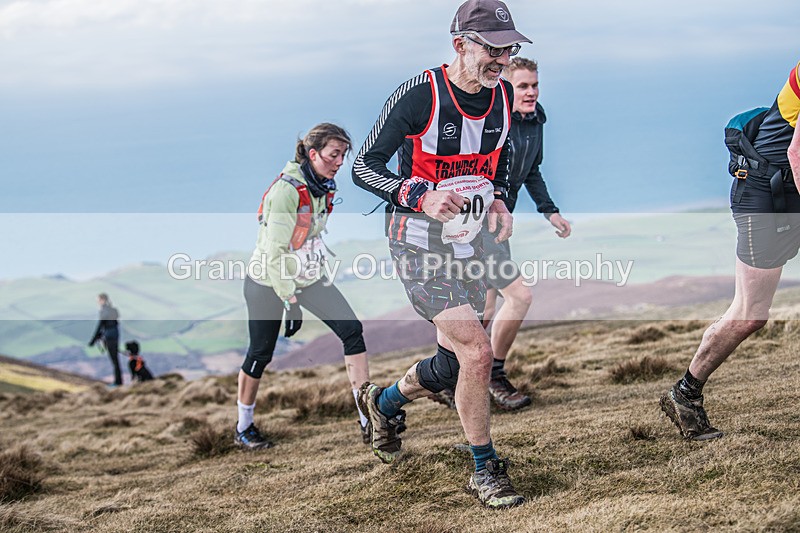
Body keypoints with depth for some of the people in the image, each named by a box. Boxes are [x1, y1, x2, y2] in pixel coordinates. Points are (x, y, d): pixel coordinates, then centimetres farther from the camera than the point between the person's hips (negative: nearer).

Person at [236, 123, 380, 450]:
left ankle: (368, 418, -9)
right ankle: (243, 429, 25)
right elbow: (274, 252, -25)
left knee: (352, 329, -10)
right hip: (268, 283, -7)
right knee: (260, 354, 5)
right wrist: (290, 301, -25)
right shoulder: (287, 190, -25)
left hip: (307, 277, 7)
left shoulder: (324, 188, -1)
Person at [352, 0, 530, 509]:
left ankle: (382, 401, 44)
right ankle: (486, 470, 0)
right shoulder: (419, 95, -20)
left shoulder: (504, 96, 0)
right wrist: (422, 197, -29)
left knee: (455, 363, 13)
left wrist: (498, 200, -2)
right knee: (477, 352, -18)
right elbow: (363, 167, -15)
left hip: (470, 244, 7)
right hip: (419, 246, -7)